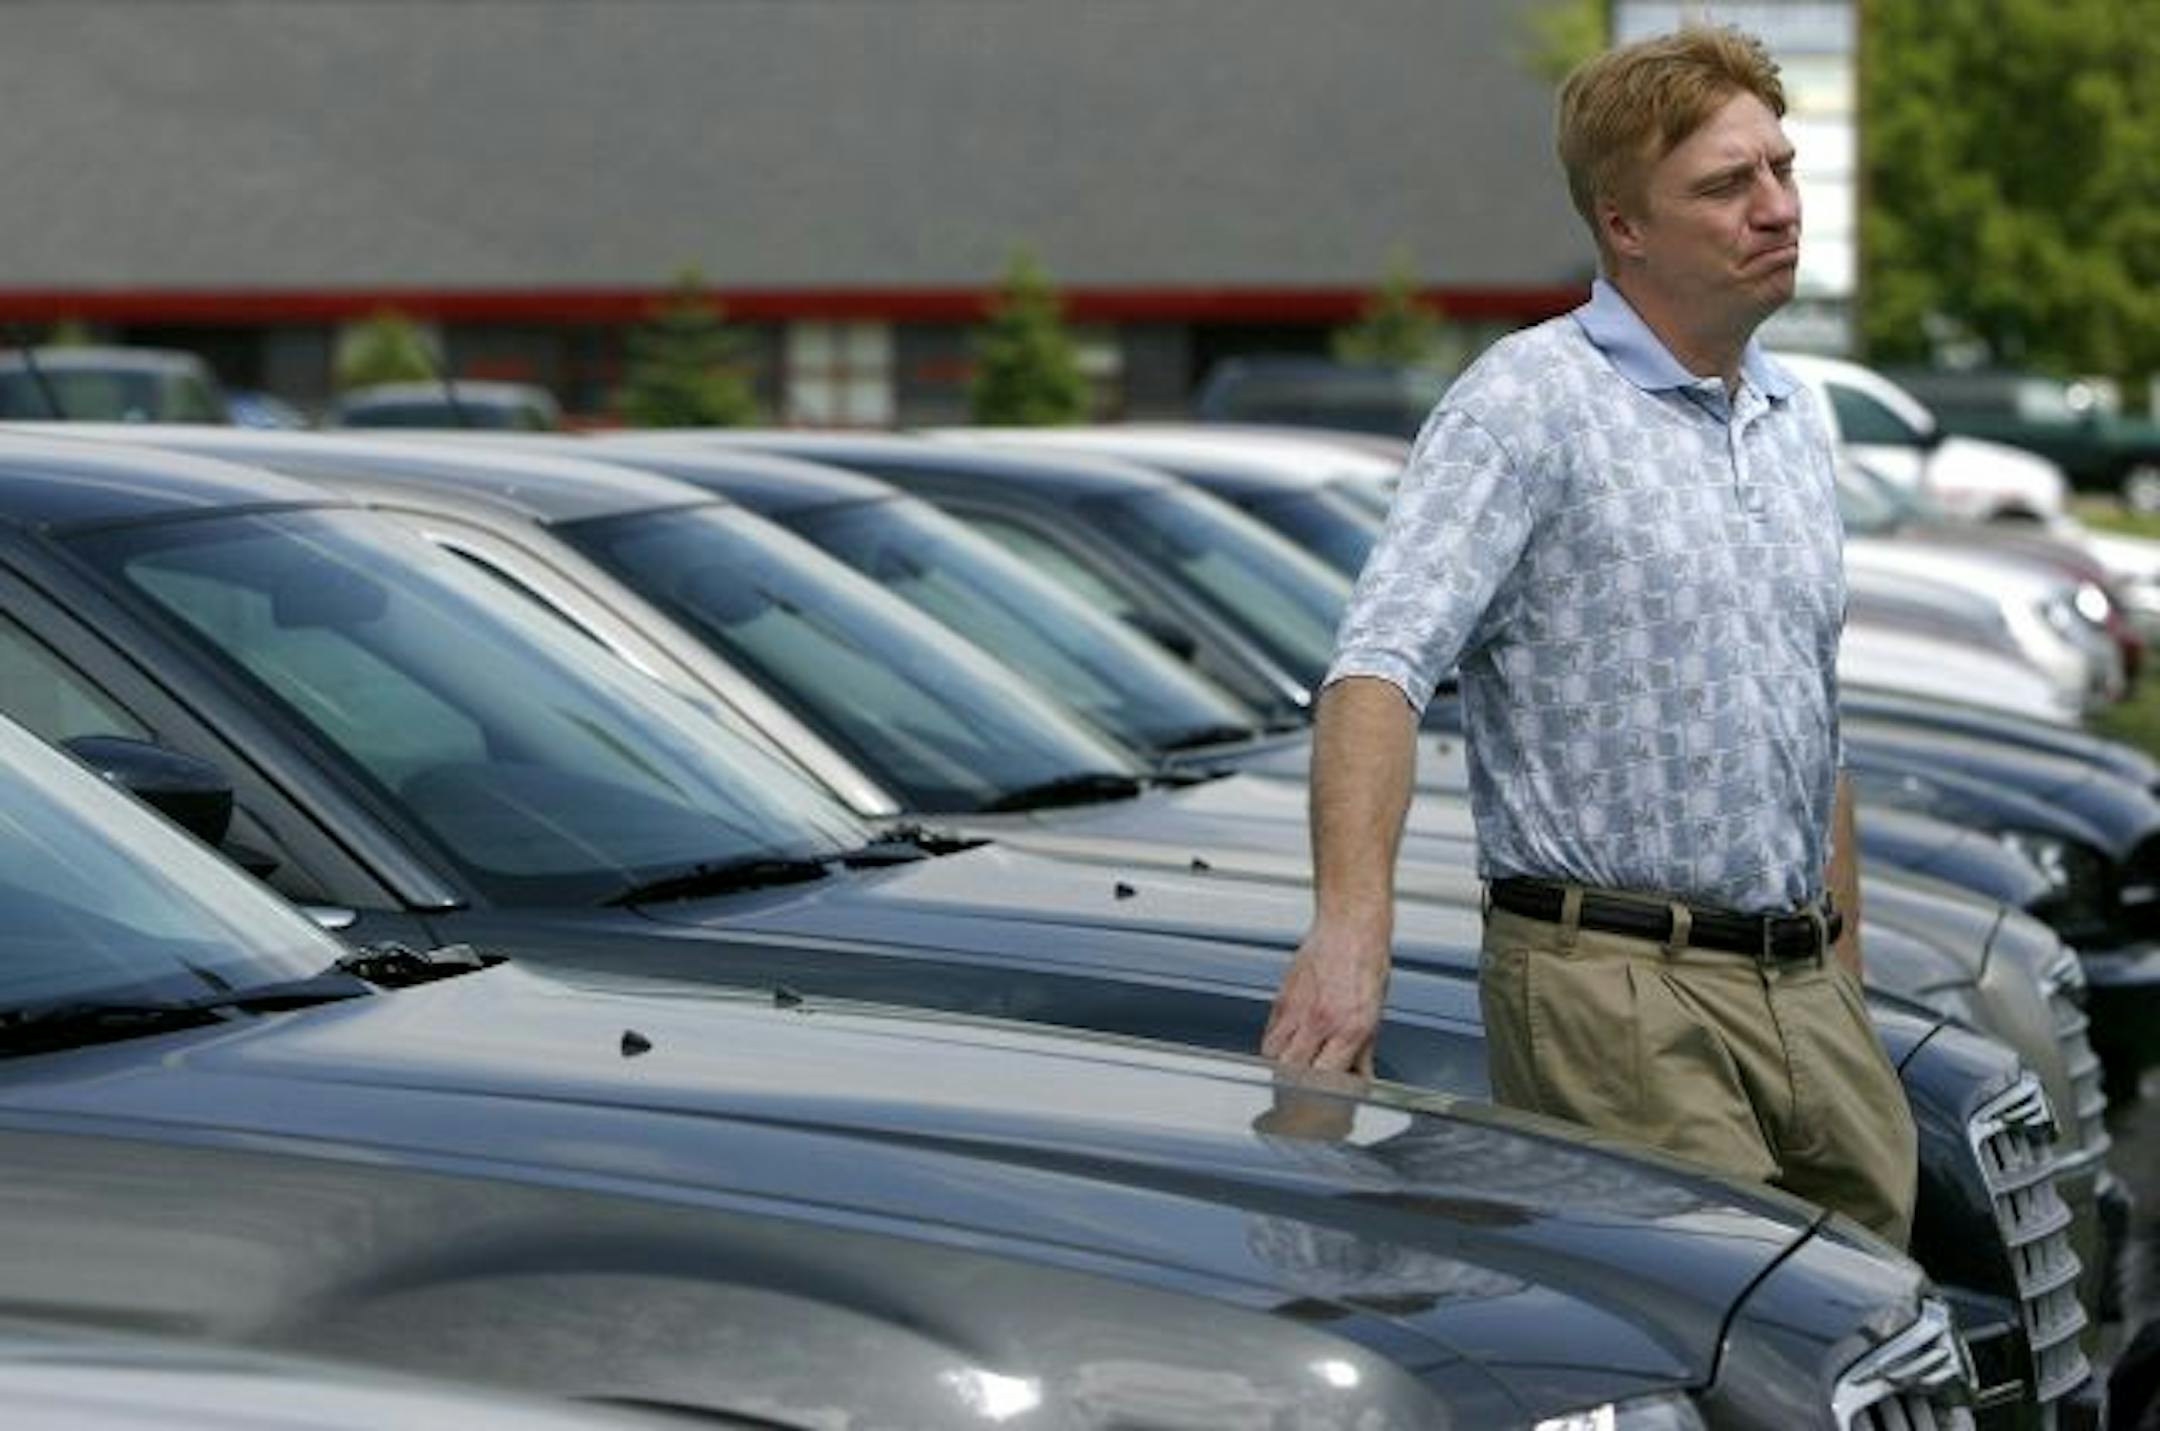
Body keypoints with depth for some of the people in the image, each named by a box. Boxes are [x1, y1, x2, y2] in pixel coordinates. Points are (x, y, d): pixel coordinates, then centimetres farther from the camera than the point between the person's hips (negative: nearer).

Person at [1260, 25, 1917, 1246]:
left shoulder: (1797, 422, 17)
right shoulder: (1531, 402, -8)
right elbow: (1383, 661, -20)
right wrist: (1351, 926, -35)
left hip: (1802, 992, 8)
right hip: (1616, 990, -8)